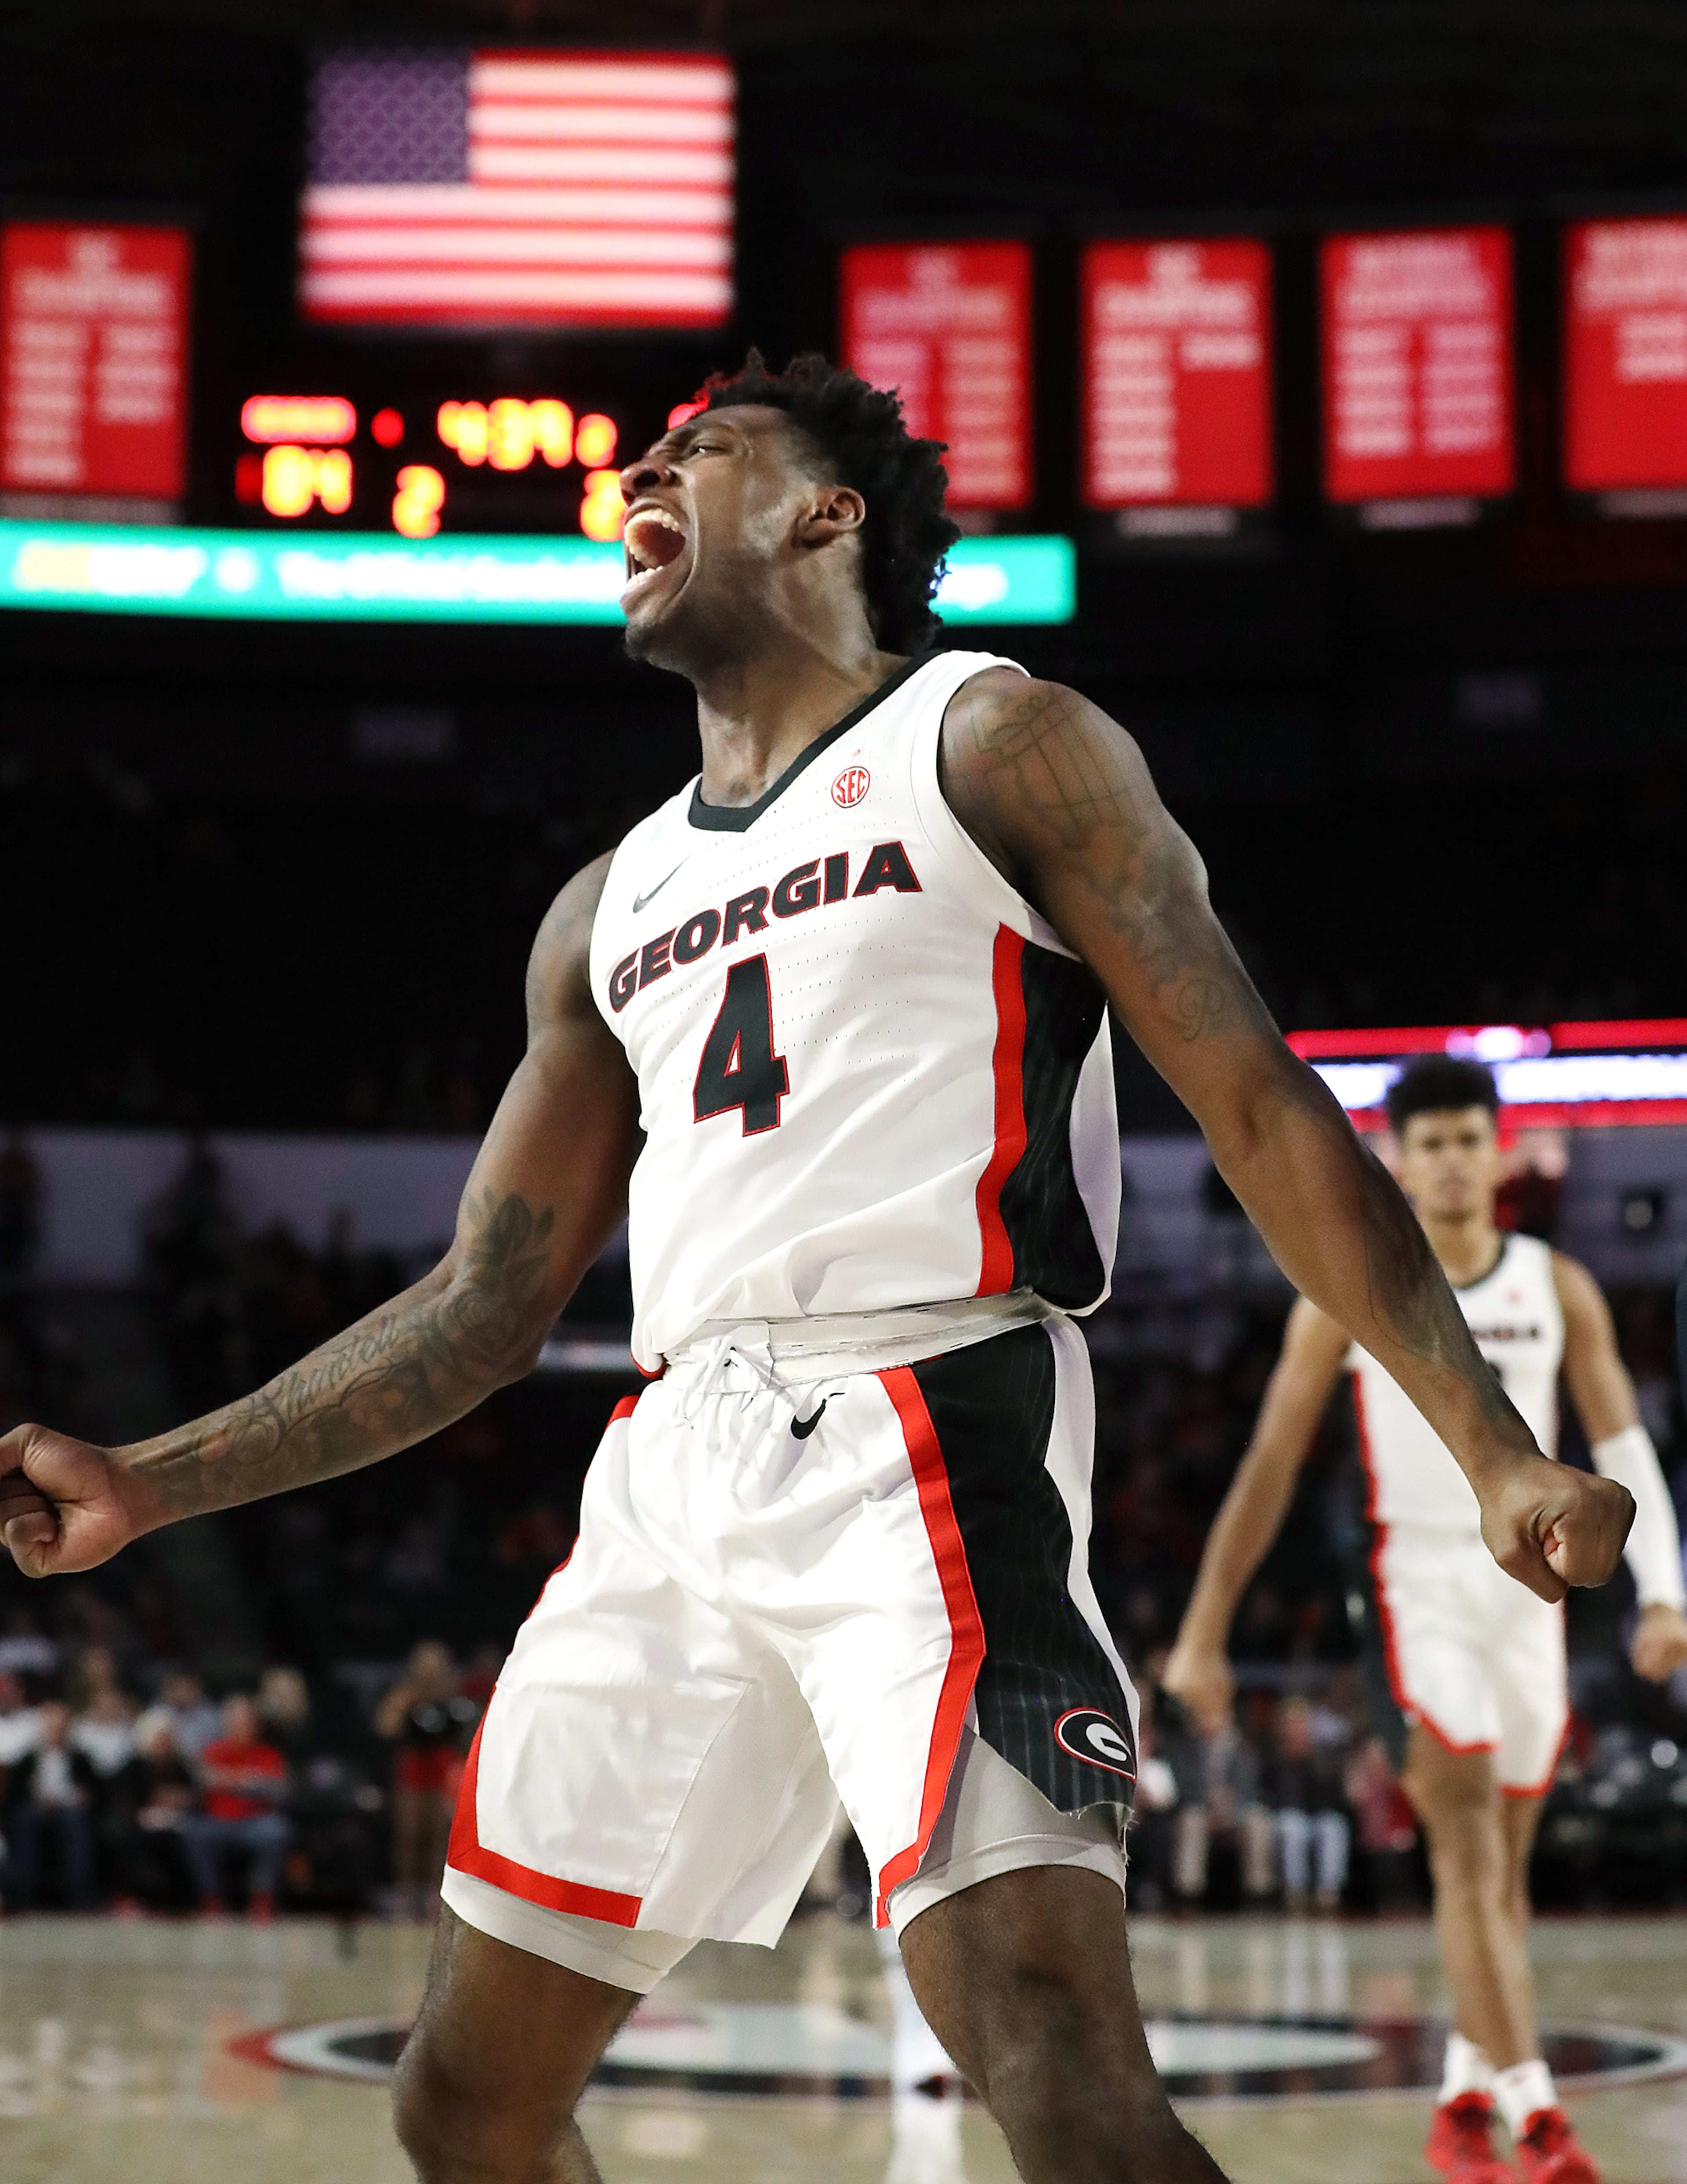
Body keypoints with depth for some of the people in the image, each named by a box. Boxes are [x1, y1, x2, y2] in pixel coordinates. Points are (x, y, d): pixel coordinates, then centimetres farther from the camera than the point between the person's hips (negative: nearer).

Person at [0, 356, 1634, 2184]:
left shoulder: (994, 744, 8)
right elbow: (487, 1306, 26)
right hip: (671, 1474, 7)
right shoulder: (608, 910, 25)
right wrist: (151, 1483, 20)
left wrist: (1494, 1446, -10)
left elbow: (1262, 1114, 1)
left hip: (926, 1434, -7)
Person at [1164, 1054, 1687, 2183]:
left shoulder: (1559, 1288, 4)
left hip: (1528, 1585, 3)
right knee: (1467, 1845, -17)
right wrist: (1204, 1631, -2)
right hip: (1417, 1586, -3)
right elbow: (1270, 1467, 1)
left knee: (1505, 1864, 10)